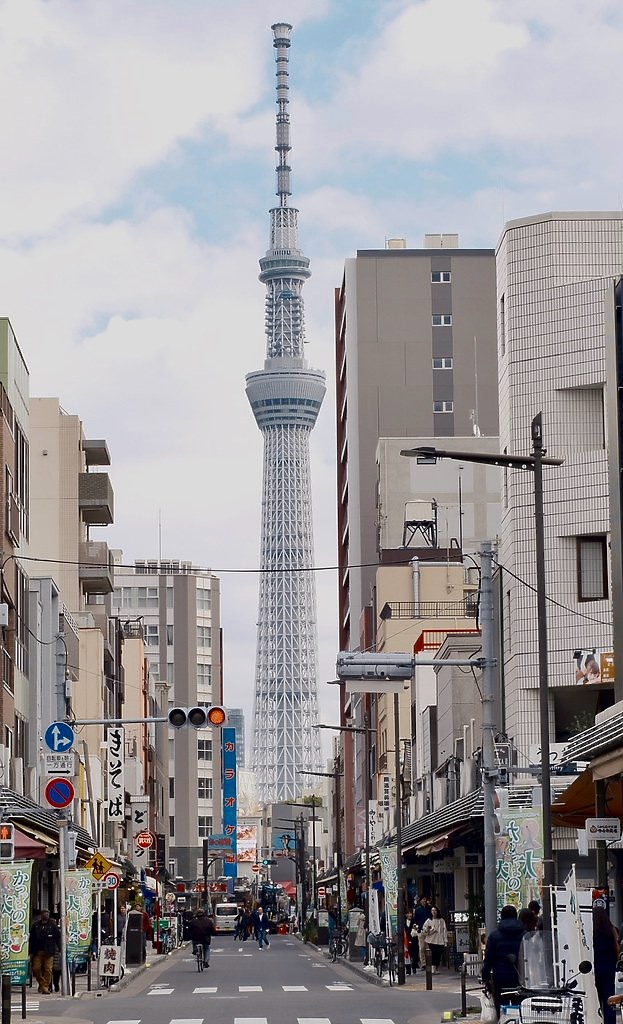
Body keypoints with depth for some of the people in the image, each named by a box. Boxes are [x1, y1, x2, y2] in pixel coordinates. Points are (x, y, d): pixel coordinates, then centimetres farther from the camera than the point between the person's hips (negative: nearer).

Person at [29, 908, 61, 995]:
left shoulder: (52, 925, 4)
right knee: (36, 968, -1)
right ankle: (41, 983, 20)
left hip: (49, 952, -2)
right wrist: (31, 952, 6)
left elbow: (58, 938, 6)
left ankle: (45, 987, -2)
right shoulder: (35, 926, 7)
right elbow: (31, 939, 10)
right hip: (37, 951, 2)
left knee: (48, 969, -6)